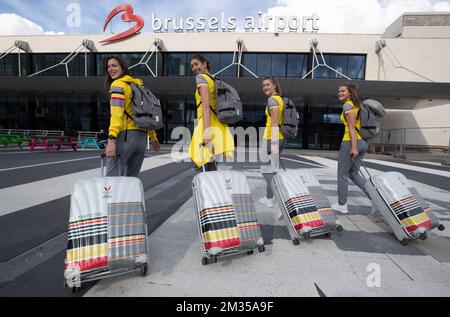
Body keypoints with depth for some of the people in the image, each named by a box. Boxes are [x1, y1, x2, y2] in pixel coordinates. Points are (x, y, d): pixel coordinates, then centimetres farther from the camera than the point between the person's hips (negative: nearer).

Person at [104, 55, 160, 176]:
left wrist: (111, 139, -25)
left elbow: (117, 113, -17)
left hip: (125, 135, -8)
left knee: (112, 176, -7)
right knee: (132, 177, 15)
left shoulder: (117, 84, -3)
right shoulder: (137, 84, 20)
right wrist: (153, 137, 24)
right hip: (141, 136, 8)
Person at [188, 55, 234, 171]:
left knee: (210, 168, -10)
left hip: (209, 125, -9)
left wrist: (207, 131, -22)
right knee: (212, 168, 11)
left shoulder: (201, 77, 0)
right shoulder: (214, 81, 24)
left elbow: (206, 105, -14)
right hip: (219, 125, 9)